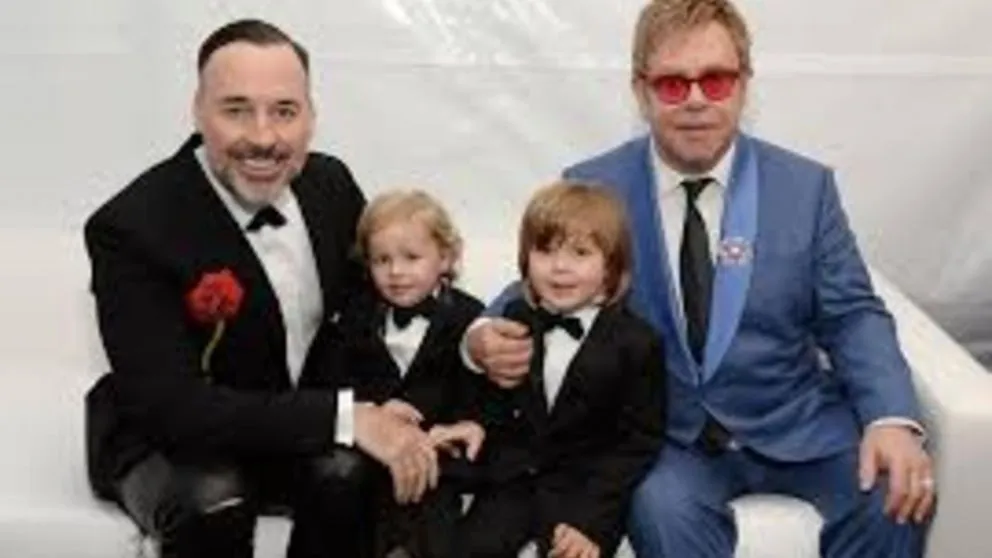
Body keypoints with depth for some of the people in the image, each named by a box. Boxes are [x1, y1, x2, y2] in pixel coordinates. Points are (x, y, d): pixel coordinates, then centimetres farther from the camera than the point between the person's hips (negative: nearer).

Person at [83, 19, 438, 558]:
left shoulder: (331, 183, -7)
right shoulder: (132, 228, -25)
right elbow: (170, 407, -31)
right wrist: (345, 417, -37)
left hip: (305, 430, 4)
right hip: (167, 441, -4)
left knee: (354, 477, -27)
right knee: (213, 503, -35)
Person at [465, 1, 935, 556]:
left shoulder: (806, 186, 1)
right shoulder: (590, 189, -1)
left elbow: (851, 316, 1)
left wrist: (892, 420, -17)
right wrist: (486, 338, -19)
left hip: (795, 424, 2)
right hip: (663, 433, -2)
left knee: (897, 498, -22)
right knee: (665, 509, -34)